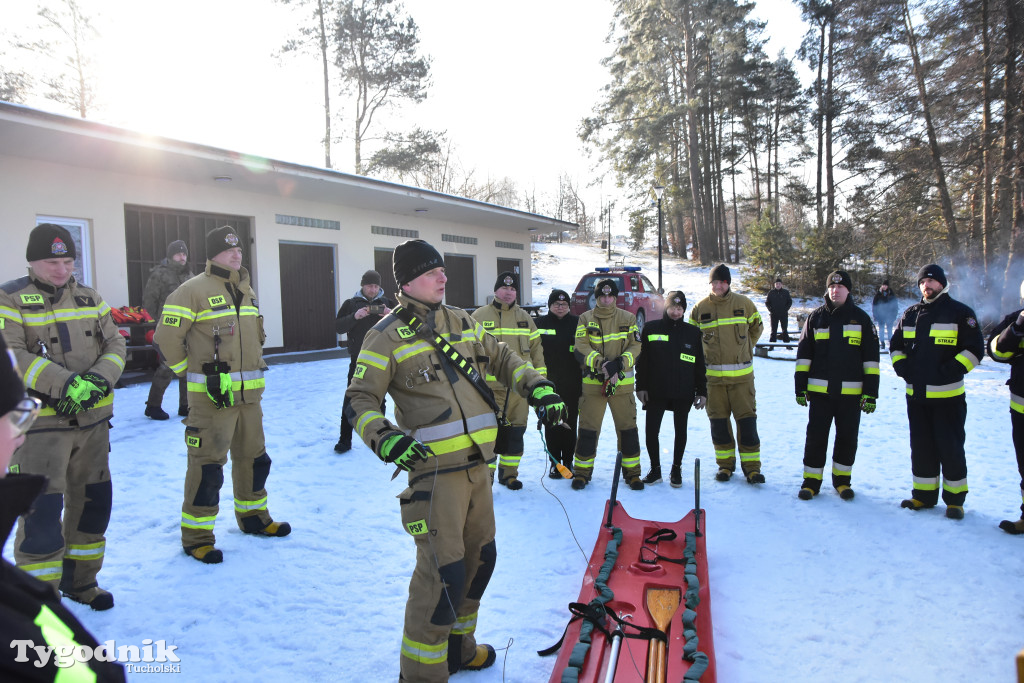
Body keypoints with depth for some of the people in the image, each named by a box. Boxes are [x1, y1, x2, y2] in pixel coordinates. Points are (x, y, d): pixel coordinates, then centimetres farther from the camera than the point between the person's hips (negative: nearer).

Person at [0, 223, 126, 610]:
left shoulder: (89, 298, 9)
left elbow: (115, 345, 5)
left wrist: (100, 380, -14)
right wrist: (66, 384, -26)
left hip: (93, 420, 6)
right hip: (39, 424, -5)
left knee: (92, 501, 14)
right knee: (41, 510, -5)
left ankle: (80, 580, 33)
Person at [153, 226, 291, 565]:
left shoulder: (247, 291, 14)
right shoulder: (194, 290, -10)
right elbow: (167, 337, -11)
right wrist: (190, 372, -4)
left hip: (249, 393, 8)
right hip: (211, 394, -7)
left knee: (254, 456, 17)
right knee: (207, 463, -3)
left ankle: (253, 517, 35)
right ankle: (196, 536, 10)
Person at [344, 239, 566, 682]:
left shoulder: (461, 322, 11)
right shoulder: (387, 337, -7)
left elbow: (501, 359, 23)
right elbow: (360, 401, -6)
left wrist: (537, 387, 9)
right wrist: (383, 438, -25)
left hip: (477, 463, 7)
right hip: (434, 469, -7)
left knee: (480, 557, 18)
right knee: (443, 570, -9)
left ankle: (457, 645, 39)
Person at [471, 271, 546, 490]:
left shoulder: (524, 317, 13)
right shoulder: (479, 316, 1)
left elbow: (536, 348, 16)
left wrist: (540, 378, 11)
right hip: (490, 386, -4)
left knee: (515, 432, 9)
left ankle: (509, 472, 24)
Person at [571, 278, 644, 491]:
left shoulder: (628, 319, 7)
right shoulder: (585, 319, 4)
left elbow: (635, 347, 1)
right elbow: (581, 349, -6)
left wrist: (619, 363, -17)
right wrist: (602, 364, -20)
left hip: (622, 383, 1)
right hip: (593, 382, -1)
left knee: (628, 428, 5)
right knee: (588, 428, 2)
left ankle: (631, 471, 19)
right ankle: (582, 471, 16)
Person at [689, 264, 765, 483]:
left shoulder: (744, 304, 2)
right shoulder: (700, 308, 3)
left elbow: (756, 328, 18)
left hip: (741, 375, -1)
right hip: (713, 375, 1)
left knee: (747, 419, -1)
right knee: (718, 420, 7)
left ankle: (751, 465, 10)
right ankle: (725, 463, 20)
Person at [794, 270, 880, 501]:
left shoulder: (861, 318, 5)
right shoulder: (816, 317, 7)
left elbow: (871, 356, 4)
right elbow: (803, 353, 8)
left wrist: (871, 391, -3)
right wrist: (800, 387, 3)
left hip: (851, 392, 0)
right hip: (820, 390, 0)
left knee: (847, 438, 9)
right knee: (816, 436, 2)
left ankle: (842, 479, 26)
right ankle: (811, 480, 13)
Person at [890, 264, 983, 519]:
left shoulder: (960, 312, -2)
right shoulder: (910, 314, 12)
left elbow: (974, 348, -5)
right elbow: (895, 345, 20)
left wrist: (953, 371, -15)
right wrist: (902, 367, 4)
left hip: (948, 395, -4)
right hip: (916, 395, 5)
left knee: (950, 447, 0)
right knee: (921, 447, 11)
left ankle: (955, 498, 12)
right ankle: (924, 494, 22)